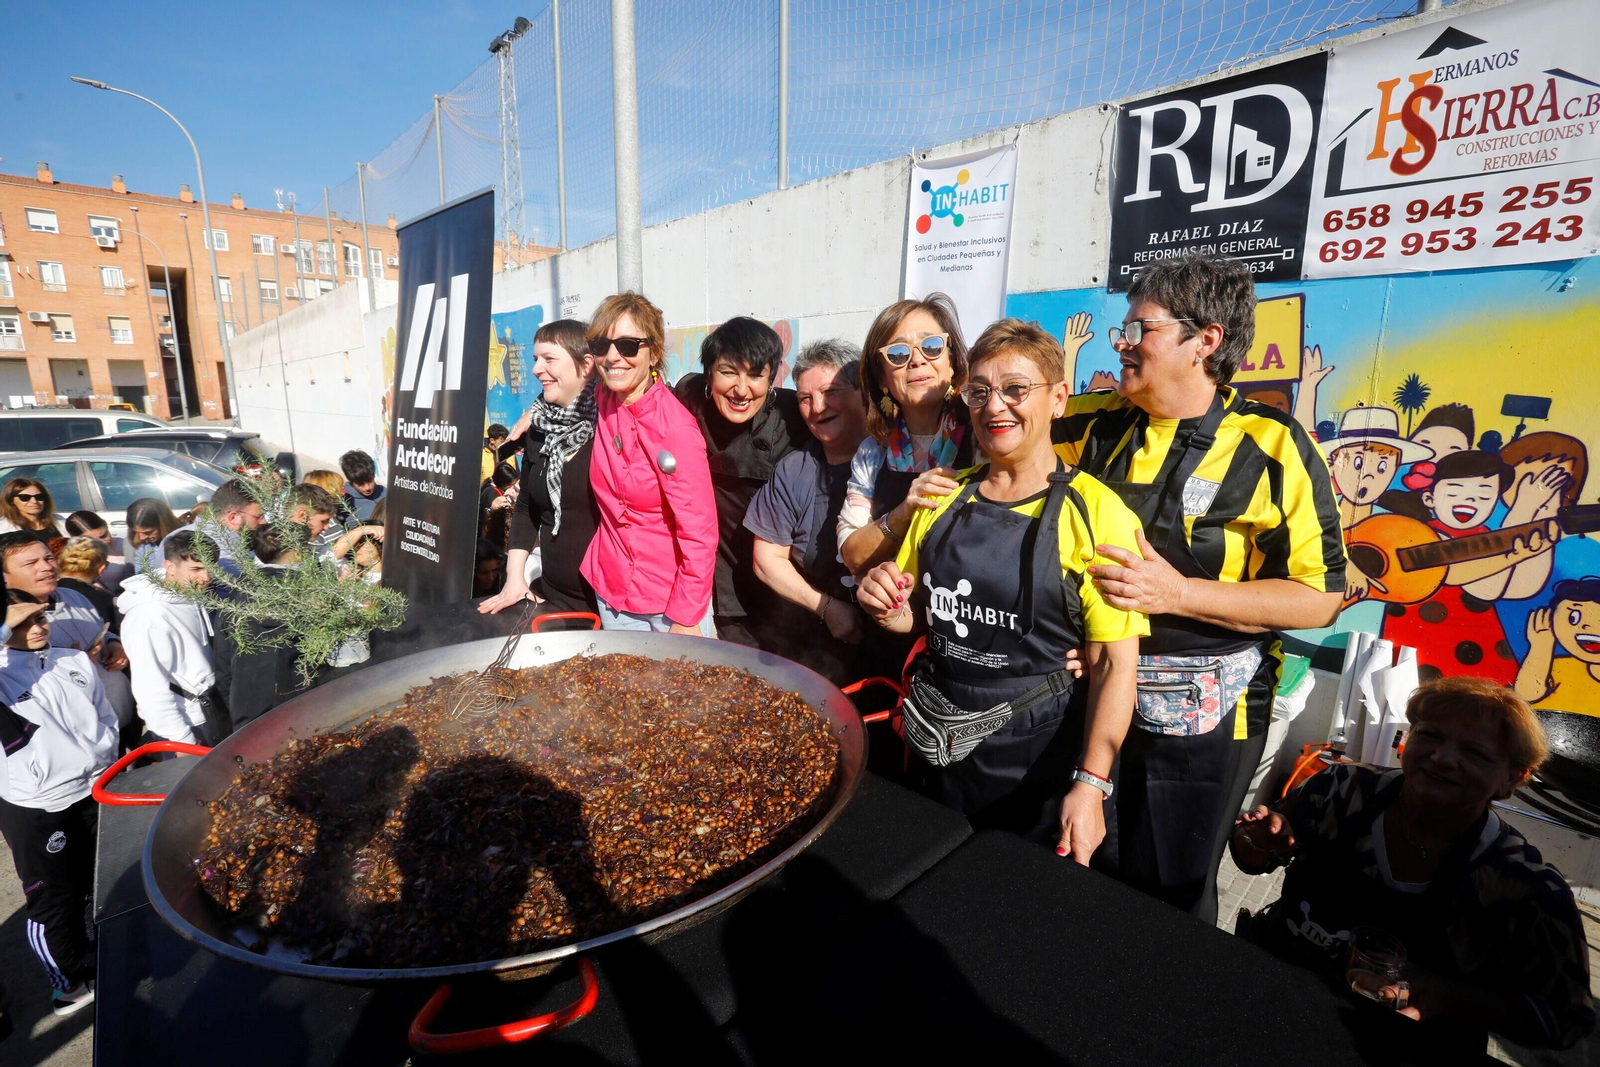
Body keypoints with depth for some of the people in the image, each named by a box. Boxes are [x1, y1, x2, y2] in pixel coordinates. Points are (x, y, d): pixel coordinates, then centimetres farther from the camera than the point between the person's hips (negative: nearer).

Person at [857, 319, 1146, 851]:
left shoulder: (1096, 512, -13)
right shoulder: (943, 497, 2)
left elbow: (1116, 664, -14)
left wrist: (1091, 784, -20)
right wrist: (891, 610, -9)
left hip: (1038, 755, -4)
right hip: (941, 747, 5)